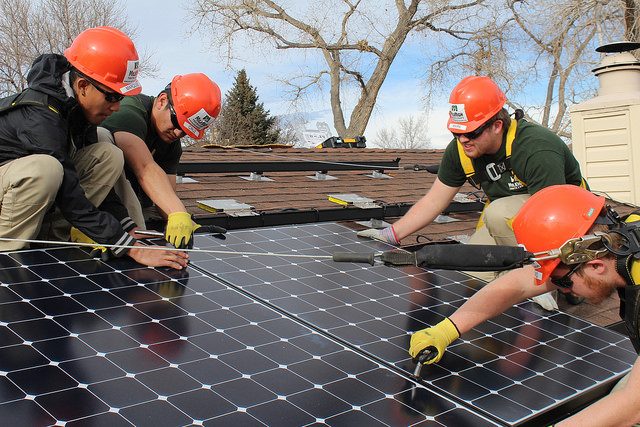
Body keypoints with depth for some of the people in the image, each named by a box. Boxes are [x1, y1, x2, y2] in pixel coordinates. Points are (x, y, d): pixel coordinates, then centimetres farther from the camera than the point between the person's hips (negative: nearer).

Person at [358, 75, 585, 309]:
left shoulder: (536, 149, -31)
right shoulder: (460, 150, -11)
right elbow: (433, 202, -2)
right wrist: (391, 234, -12)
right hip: (504, 222, 6)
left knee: (499, 212, -34)